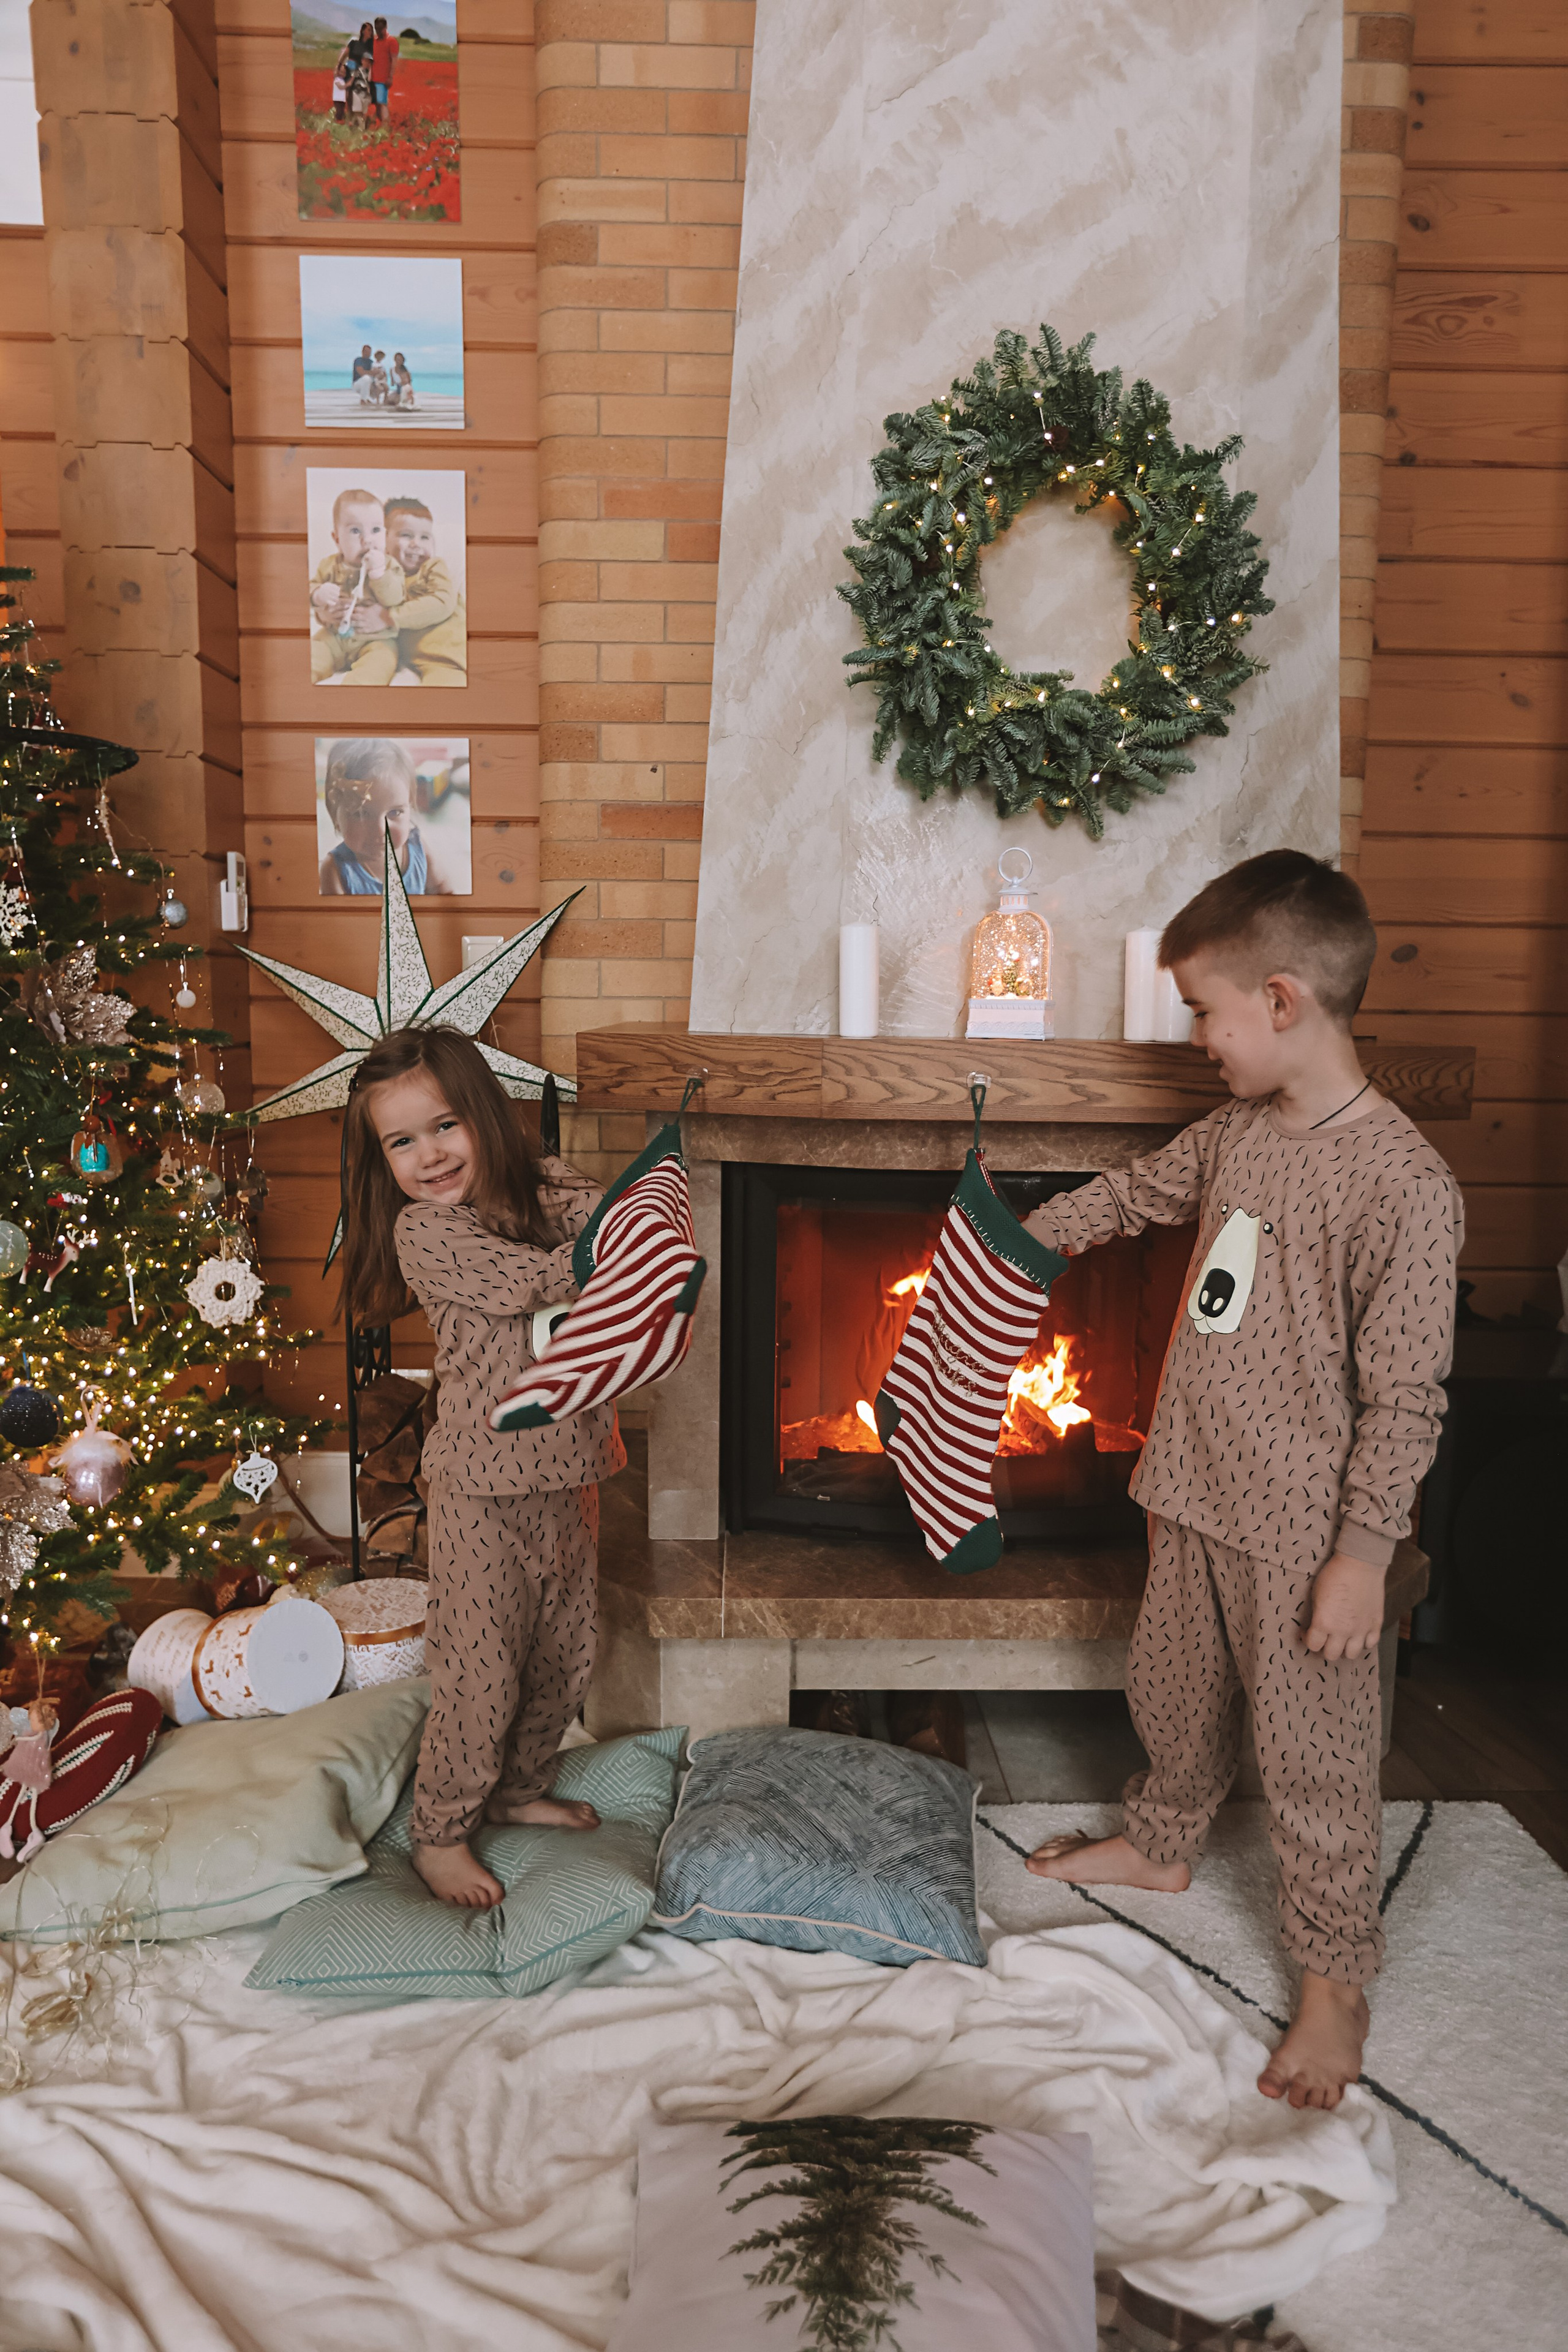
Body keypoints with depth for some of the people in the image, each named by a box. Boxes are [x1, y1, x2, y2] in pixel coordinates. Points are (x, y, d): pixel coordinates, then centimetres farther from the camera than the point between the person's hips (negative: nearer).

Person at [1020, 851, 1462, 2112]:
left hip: (1302, 1533, -7)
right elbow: (1134, 1193, 20)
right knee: (1176, 1692, 25)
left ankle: (1338, 1980, 29)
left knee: (1315, 1752, 8)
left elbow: (1404, 1394, -20)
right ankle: (1165, 1841, 50)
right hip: (1195, 1494, 7)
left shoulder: (1403, 1182, -22)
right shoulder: (1235, 1135, 1)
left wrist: (1365, 1552, -16)